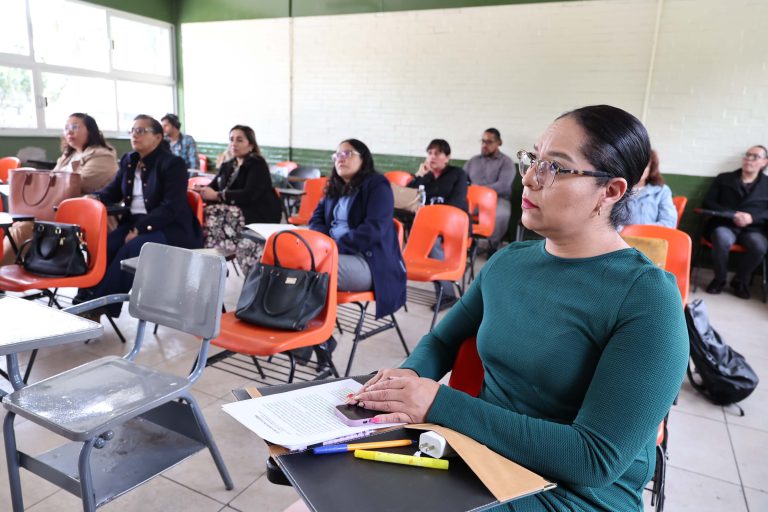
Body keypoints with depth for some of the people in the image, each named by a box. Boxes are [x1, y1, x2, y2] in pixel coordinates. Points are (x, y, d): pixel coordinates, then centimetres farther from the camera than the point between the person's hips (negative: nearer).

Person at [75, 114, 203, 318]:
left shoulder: (173, 164, -10)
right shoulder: (128, 161, 14)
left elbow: (171, 207, -19)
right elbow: (113, 190, 15)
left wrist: (140, 230, -24)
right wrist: (94, 198, -9)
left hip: (171, 229, -6)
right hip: (134, 222, 7)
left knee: (131, 248, -31)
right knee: (104, 245, -22)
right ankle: (87, 297, -20)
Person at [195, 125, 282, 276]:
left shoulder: (258, 164, -4)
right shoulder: (227, 166, 21)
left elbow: (249, 195, -18)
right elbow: (213, 187, 13)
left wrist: (217, 195, -21)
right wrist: (200, 190, -11)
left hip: (259, 216, -7)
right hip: (237, 211, 7)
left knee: (213, 214, -28)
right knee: (205, 213, -21)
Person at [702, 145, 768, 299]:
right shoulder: (724, 178, 17)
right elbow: (708, 202, 6)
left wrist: (752, 217, -14)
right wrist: (732, 215, -10)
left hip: (752, 228, 1)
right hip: (724, 225, -1)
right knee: (722, 240, -36)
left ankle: (740, 281, -5)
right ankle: (719, 279, -11)